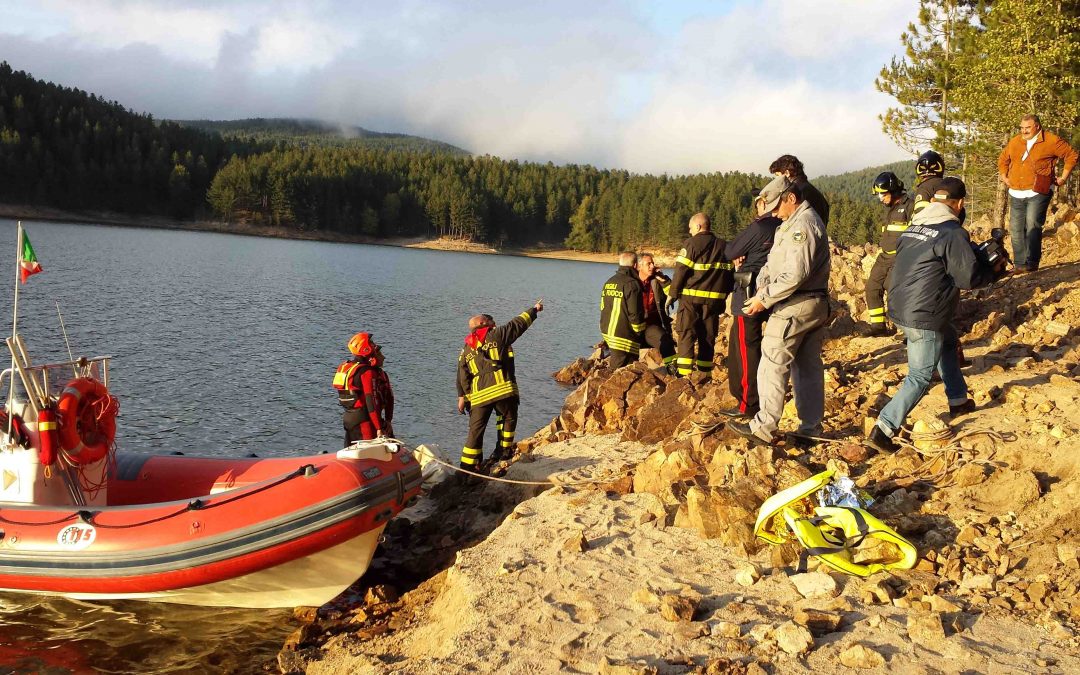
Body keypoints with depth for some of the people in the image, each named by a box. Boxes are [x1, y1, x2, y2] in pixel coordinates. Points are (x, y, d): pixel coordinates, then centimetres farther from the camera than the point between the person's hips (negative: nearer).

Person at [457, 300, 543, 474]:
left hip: (478, 395, 4)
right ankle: (504, 450, 22)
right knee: (508, 417, 21)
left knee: (476, 429, 6)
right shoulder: (496, 335, 5)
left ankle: (468, 466, 4)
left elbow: (462, 375, 15)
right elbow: (518, 324, 12)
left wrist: (462, 396, 16)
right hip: (502, 389, -4)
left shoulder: (466, 349, 19)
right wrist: (534, 310, 25)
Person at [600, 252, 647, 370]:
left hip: (607, 332, 9)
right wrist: (639, 332, -3)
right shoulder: (632, 284, -13)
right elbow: (635, 313, -15)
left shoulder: (608, 282, 14)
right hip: (624, 337, -8)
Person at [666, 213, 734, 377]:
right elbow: (730, 273, 13)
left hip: (691, 297, -4)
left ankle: (684, 373, -12)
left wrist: (672, 294, -3)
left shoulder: (691, 244, -6)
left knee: (686, 334, -2)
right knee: (708, 336, 11)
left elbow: (681, 271, -10)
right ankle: (705, 372, 14)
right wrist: (724, 294, 20)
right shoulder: (723, 246, 11)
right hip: (714, 299, 5)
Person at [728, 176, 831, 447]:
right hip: (817, 305, 11)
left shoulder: (801, 225, -17)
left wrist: (765, 298, -19)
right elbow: (773, 261, 16)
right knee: (809, 366, 12)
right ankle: (811, 427, 17)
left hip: (795, 307, -11)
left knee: (773, 365, -6)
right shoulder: (796, 223, 18)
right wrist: (761, 285, 1)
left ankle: (763, 427, -4)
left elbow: (796, 274, -25)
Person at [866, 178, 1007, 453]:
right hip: (924, 318, -9)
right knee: (919, 379, -1)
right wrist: (995, 269, 5)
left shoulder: (912, 227, 9)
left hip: (899, 309, 9)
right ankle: (883, 430, -7)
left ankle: (958, 401, 42)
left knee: (948, 342, 31)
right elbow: (969, 278, -14)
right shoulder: (953, 233, -15)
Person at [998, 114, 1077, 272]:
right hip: (1016, 194, 5)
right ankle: (1019, 264, 10)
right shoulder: (1014, 142, 12)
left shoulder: (1051, 141, -2)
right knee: (1016, 229, 3)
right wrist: (1004, 177, 18)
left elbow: (1071, 155, 5)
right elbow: (1002, 160, 29)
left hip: (1038, 192, -5)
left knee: (1033, 225, -17)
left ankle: (1032, 263, -14)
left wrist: (1063, 177, 3)